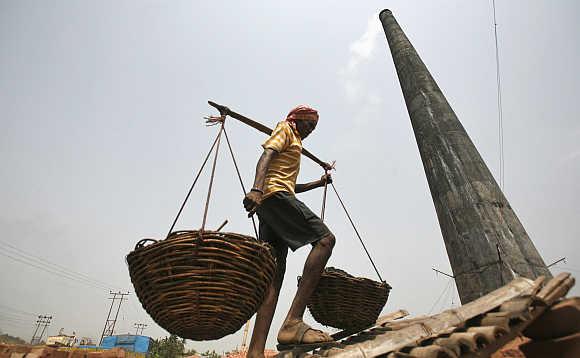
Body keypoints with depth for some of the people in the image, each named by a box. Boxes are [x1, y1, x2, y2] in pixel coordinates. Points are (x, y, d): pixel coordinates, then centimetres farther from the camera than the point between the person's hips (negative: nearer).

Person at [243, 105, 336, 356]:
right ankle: (293, 322, -27)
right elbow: (266, 156, -10)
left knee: (274, 274, -2)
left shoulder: (294, 143, 38)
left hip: (266, 204, 10)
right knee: (325, 239, -19)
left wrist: (319, 183, 36)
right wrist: (256, 189, -27)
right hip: (275, 194, -9)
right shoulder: (285, 129, 12)